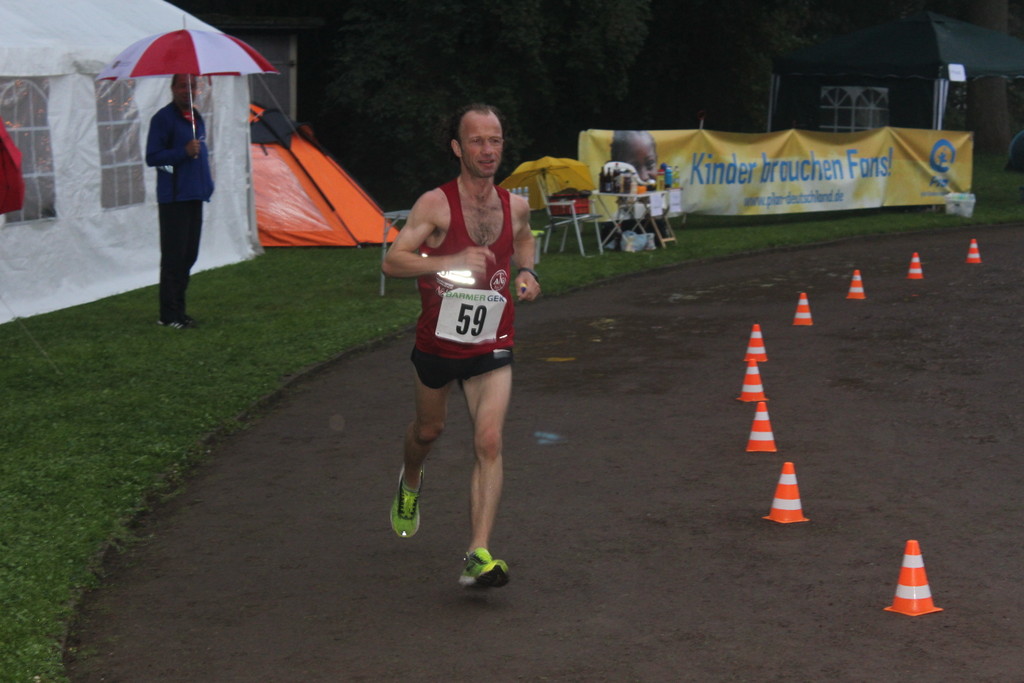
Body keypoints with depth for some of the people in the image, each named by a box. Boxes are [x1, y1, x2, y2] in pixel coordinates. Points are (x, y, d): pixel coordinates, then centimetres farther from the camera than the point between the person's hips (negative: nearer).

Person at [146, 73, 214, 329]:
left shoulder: (197, 118, 17)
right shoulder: (163, 118, -9)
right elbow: (152, 157, -13)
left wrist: (207, 185, 20)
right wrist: (183, 152, -23)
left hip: (194, 196, 8)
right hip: (173, 197, -8)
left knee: (189, 255, 10)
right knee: (174, 256, -8)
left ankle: (178, 310, 17)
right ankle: (169, 314, -4)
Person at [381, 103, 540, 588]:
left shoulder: (516, 206, 0)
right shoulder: (436, 204, -14)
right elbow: (392, 261, -21)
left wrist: (526, 273, 4)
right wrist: (449, 262, -34)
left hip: (491, 347, 1)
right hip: (438, 342, -1)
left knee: (489, 442, -16)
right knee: (429, 430, 21)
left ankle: (478, 556, -19)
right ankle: (410, 484, 57)